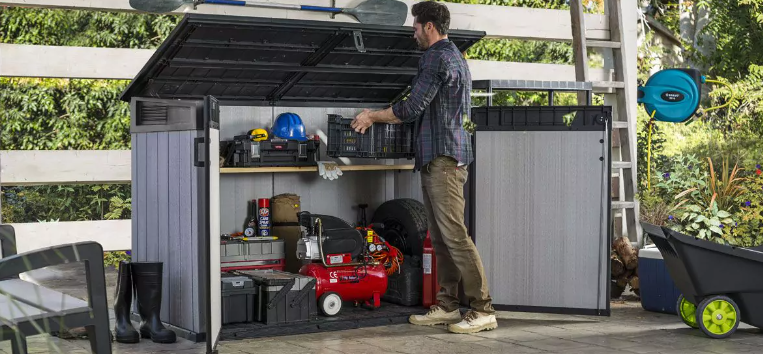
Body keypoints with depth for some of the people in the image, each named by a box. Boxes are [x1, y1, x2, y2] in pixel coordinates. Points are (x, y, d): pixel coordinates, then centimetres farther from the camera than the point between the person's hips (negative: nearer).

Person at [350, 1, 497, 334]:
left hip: (443, 157, -11)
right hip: (437, 157, 11)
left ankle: (482, 309, -12)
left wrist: (372, 116, 0)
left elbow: (411, 109, -15)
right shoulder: (455, 56, 22)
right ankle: (447, 306, 14)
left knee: (454, 234, -12)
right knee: (440, 236, 11)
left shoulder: (437, 58, -11)